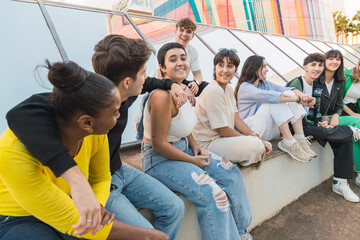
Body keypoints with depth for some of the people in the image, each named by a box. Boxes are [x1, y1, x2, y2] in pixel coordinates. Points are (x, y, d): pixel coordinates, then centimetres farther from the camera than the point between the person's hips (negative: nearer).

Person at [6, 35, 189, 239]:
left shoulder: (126, 95, -8)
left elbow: (147, 84, 17)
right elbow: (22, 113, -52)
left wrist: (171, 85, 3)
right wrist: (77, 179, -61)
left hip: (118, 171, 8)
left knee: (175, 208, 3)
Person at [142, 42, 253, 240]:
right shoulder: (163, 96, -25)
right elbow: (158, 144, -23)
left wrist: (195, 146, 2)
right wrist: (192, 161, -14)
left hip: (183, 148, 9)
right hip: (160, 159, -9)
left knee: (230, 172, 5)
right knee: (212, 194, -21)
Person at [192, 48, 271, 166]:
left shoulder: (229, 88, 6)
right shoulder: (214, 91, -23)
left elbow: (236, 119, 6)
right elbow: (223, 130, -21)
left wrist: (255, 136, -6)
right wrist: (249, 139, -11)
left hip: (223, 136, 10)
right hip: (207, 143, -10)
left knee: (261, 124, 16)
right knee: (256, 147, -24)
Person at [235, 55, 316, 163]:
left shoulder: (264, 83, 15)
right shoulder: (245, 87, -12)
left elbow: (285, 89, -1)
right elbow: (270, 96, -28)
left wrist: (303, 95, -20)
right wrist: (298, 99, -26)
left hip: (270, 130, 8)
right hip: (251, 130, -8)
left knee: (290, 95, -8)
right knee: (276, 101, -26)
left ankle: (300, 139, -14)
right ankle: (288, 142, -25)